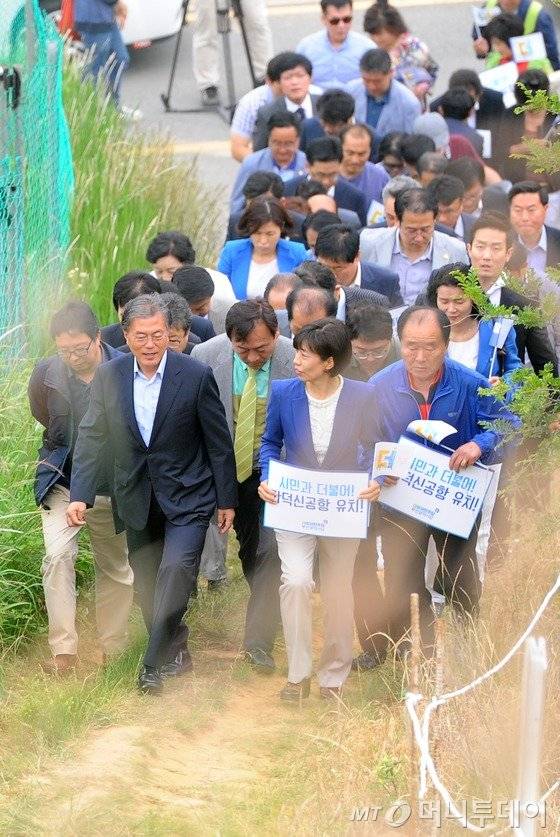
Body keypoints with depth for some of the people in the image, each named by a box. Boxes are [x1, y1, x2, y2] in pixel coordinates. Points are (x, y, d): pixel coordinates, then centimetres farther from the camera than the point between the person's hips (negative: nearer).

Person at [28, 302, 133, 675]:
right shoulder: (47, 374, -8)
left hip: (111, 489, 0)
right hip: (64, 485, 0)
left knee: (116, 569, 12)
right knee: (58, 556, -19)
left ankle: (114, 649, 27)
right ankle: (63, 649, -15)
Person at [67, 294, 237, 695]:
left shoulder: (196, 375, -12)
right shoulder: (109, 376, -4)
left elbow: (219, 442, -5)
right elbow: (91, 437, -2)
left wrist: (227, 500, -1)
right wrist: (80, 494, -13)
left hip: (186, 497, -4)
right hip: (137, 500, 4)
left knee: (176, 568, -20)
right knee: (147, 582, 10)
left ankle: (156, 664, -15)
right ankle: (176, 652, 29)